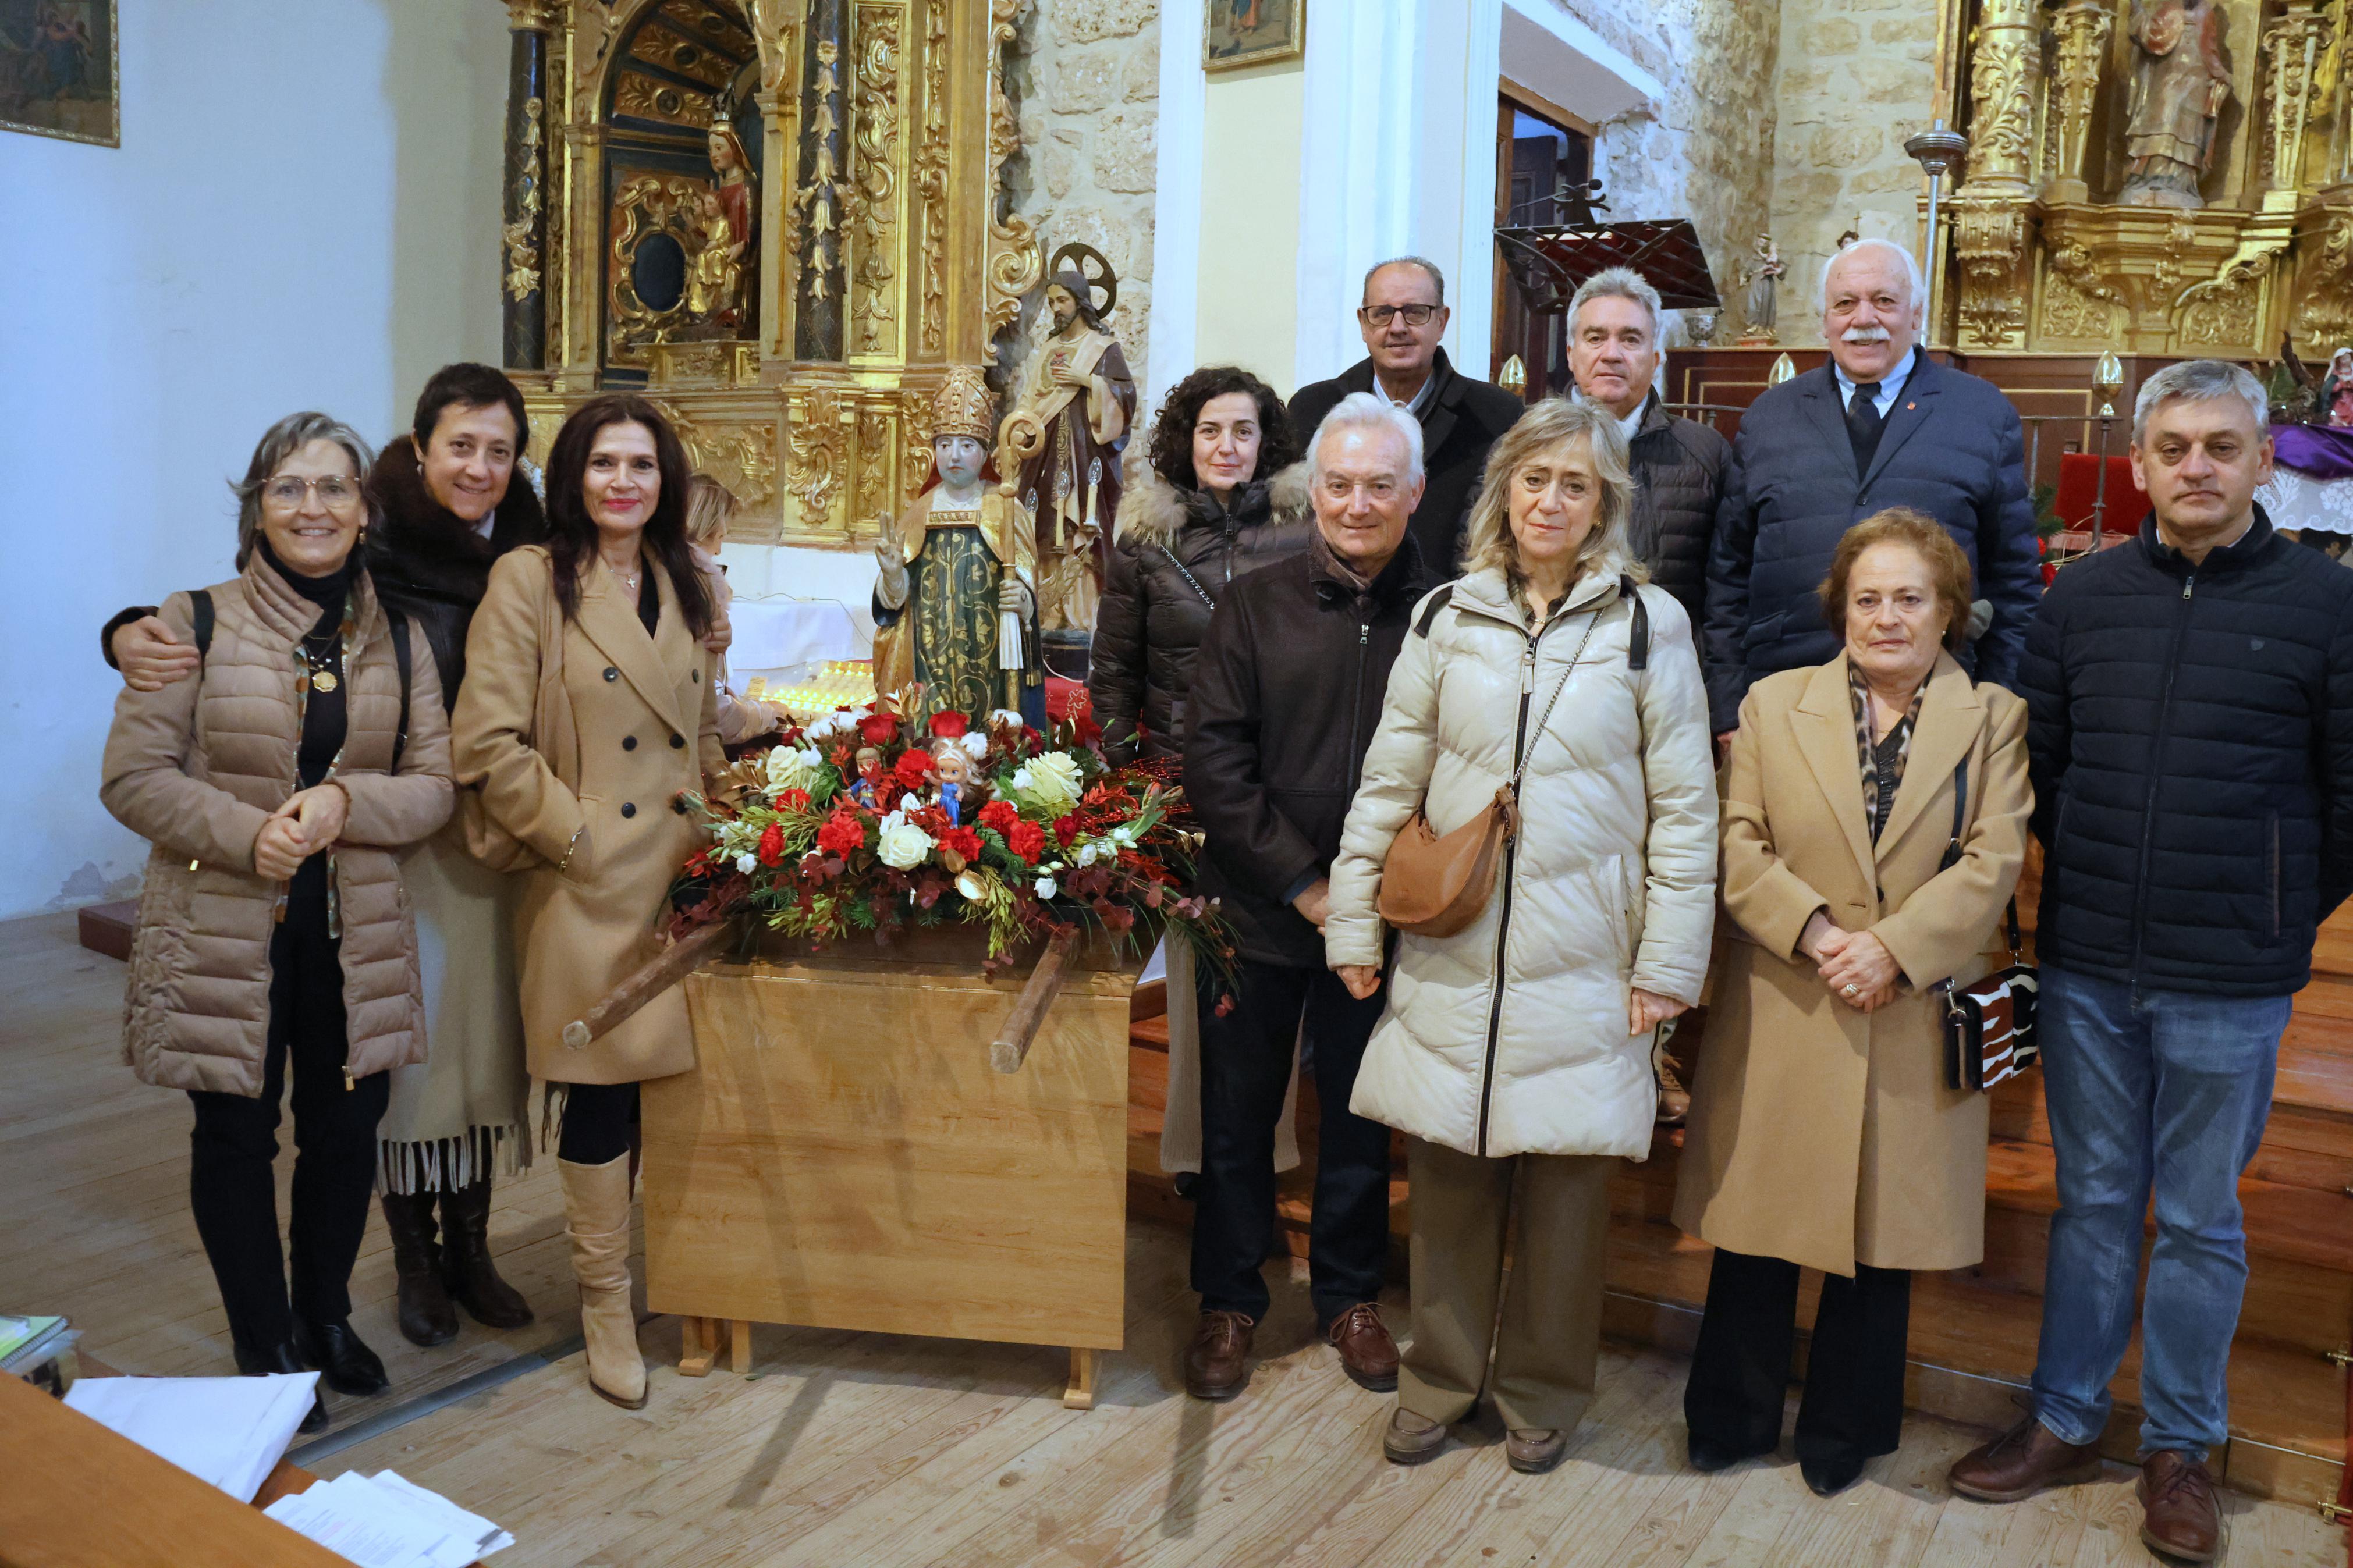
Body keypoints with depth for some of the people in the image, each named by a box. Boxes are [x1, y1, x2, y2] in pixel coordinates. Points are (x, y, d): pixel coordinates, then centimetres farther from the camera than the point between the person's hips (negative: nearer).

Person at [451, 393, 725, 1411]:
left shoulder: (681, 588, 12)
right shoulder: (530, 580, -7)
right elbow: (487, 743, -13)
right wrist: (574, 836, -11)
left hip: (681, 871, 5)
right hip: (591, 883, -5)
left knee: (669, 1080, 12)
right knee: (601, 1090, 0)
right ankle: (605, 1306, 17)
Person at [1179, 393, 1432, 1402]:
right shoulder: (1255, 608, -1)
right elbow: (1214, 761, -6)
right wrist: (1303, 882, -11)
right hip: (1260, 912, 0)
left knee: (1361, 1116, 14)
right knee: (1237, 1112, 11)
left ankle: (1350, 1296, 34)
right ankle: (1229, 1300, 30)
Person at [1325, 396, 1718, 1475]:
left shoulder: (1648, 624, 0)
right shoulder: (1445, 618, 7)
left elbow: (1685, 807, 0)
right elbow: (1388, 785, 9)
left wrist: (1669, 963, -3)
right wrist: (1355, 925, 6)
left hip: (1583, 969, -2)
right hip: (1452, 956, 2)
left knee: (1565, 1185, 6)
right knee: (1449, 1178, 9)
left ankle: (1541, 1390, 28)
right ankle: (1441, 1374, 29)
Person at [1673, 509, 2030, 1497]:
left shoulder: (1994, 720, 5)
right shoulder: (1772, 704, 7)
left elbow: (1993, 862, -4)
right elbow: (1738, 843, -1)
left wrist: (1894, 947, -17)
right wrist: (1813, 932, -15)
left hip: (1915, 1022, 0)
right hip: (1780, 1015, 0)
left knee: (1883, 1231, 10)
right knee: (1758, 1226, 8)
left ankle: (1841, 1432, 29)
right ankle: (1733, 1418, 26)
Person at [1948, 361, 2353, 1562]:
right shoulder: (2083, 595, 3)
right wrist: (2091, 882, 10)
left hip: (2229, 985, -2)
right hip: (2086, 968, 2)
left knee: (2200, 1219, 11)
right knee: (2093, 1199, 14)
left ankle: (2180, 1446, 27)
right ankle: (2064, 1419, 28)